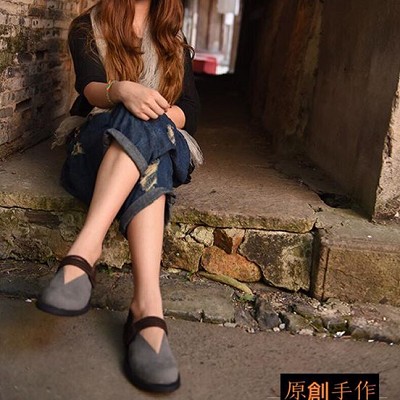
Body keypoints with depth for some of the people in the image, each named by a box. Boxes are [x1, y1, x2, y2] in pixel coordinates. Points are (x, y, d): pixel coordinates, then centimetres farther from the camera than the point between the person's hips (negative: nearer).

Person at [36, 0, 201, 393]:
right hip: (95, 143, -2)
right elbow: (89, 87, -11)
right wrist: (121, 91, -34)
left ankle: (83, 251, -51)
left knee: (144, 126, -34)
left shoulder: (174, 41, 18)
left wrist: (162, 114, -17)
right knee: (142, 124, -36)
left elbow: (190, 113, 6)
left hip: (162, 145, 2)